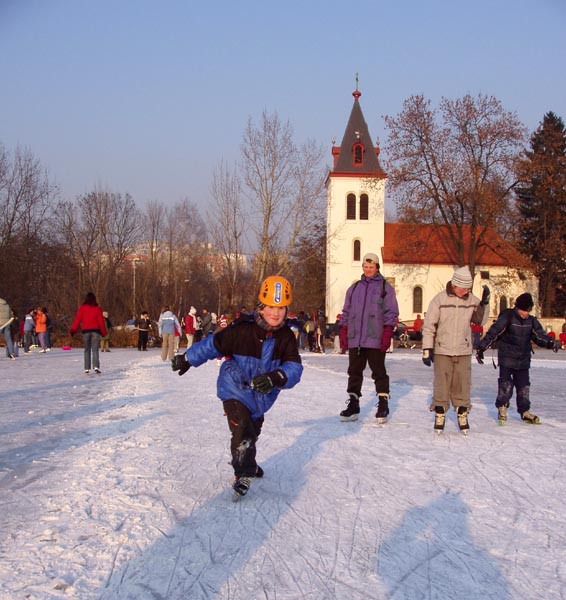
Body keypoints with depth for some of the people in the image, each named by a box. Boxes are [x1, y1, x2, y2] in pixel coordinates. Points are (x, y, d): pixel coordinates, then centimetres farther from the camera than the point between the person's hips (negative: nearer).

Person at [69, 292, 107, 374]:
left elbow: (77, 319, -1)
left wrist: (73, 330, 4)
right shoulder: (97, 308, 1)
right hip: (95, 330, -1)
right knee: (95, 350, -3)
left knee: (87, 350, 10)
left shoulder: (82, 308, 1)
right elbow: (101, 320, 2)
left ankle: (87, 368, 7)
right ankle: (96, 366, -19)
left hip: (86, 331, 1)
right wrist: (103, 332, 10)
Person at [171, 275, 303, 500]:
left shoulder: (286, 337, -13)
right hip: (235, 388, -4)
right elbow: (213, 344, -14)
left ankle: (248, 463, 49)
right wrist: (187, 359, -5)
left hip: (262, 395, 5)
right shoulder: (242, 330, -25)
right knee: (242, 430, -20)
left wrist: (276, 377, -41)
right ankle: (243, 474, -4)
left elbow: (294, 368, -20)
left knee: (253, 431, 23)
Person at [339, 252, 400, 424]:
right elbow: (346, 312, 19)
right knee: (354, 371, 6)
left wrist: (387, 334, -9)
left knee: (379, 372, -1)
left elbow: (391, 312, 0)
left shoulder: (385, 287, 5)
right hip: (355, 339, 4)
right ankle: (353, 405, 12)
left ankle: (383, 405, 7)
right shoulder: (354, 288, 17)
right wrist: (344, 331, 11)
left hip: (375, 339, -4)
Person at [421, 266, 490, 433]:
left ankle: (462, 414, 19)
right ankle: (440, 415, 15)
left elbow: (481, 320, 5)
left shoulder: (472, 300, 1)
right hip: (442, 350, -2)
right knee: (441, 385, 2)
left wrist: (485, 303, -9)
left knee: (462, 385, 5)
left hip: (463, 351, 2)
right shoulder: (439, 299, -8)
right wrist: (427, 349, -7)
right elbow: (428, 326, -5)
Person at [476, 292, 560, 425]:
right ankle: (502, 408, 7)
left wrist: (550, 343, -18)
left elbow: (540, 335, 4)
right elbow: (493, 333, -11)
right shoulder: (506, 318, -11)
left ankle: (524, 411, 20)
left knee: (524, 386, 9)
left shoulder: (531, 321, 4)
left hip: (523, 360, 5)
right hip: (506, 358, -5)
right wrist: (481, 348, -13)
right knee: (506, 384, -10)